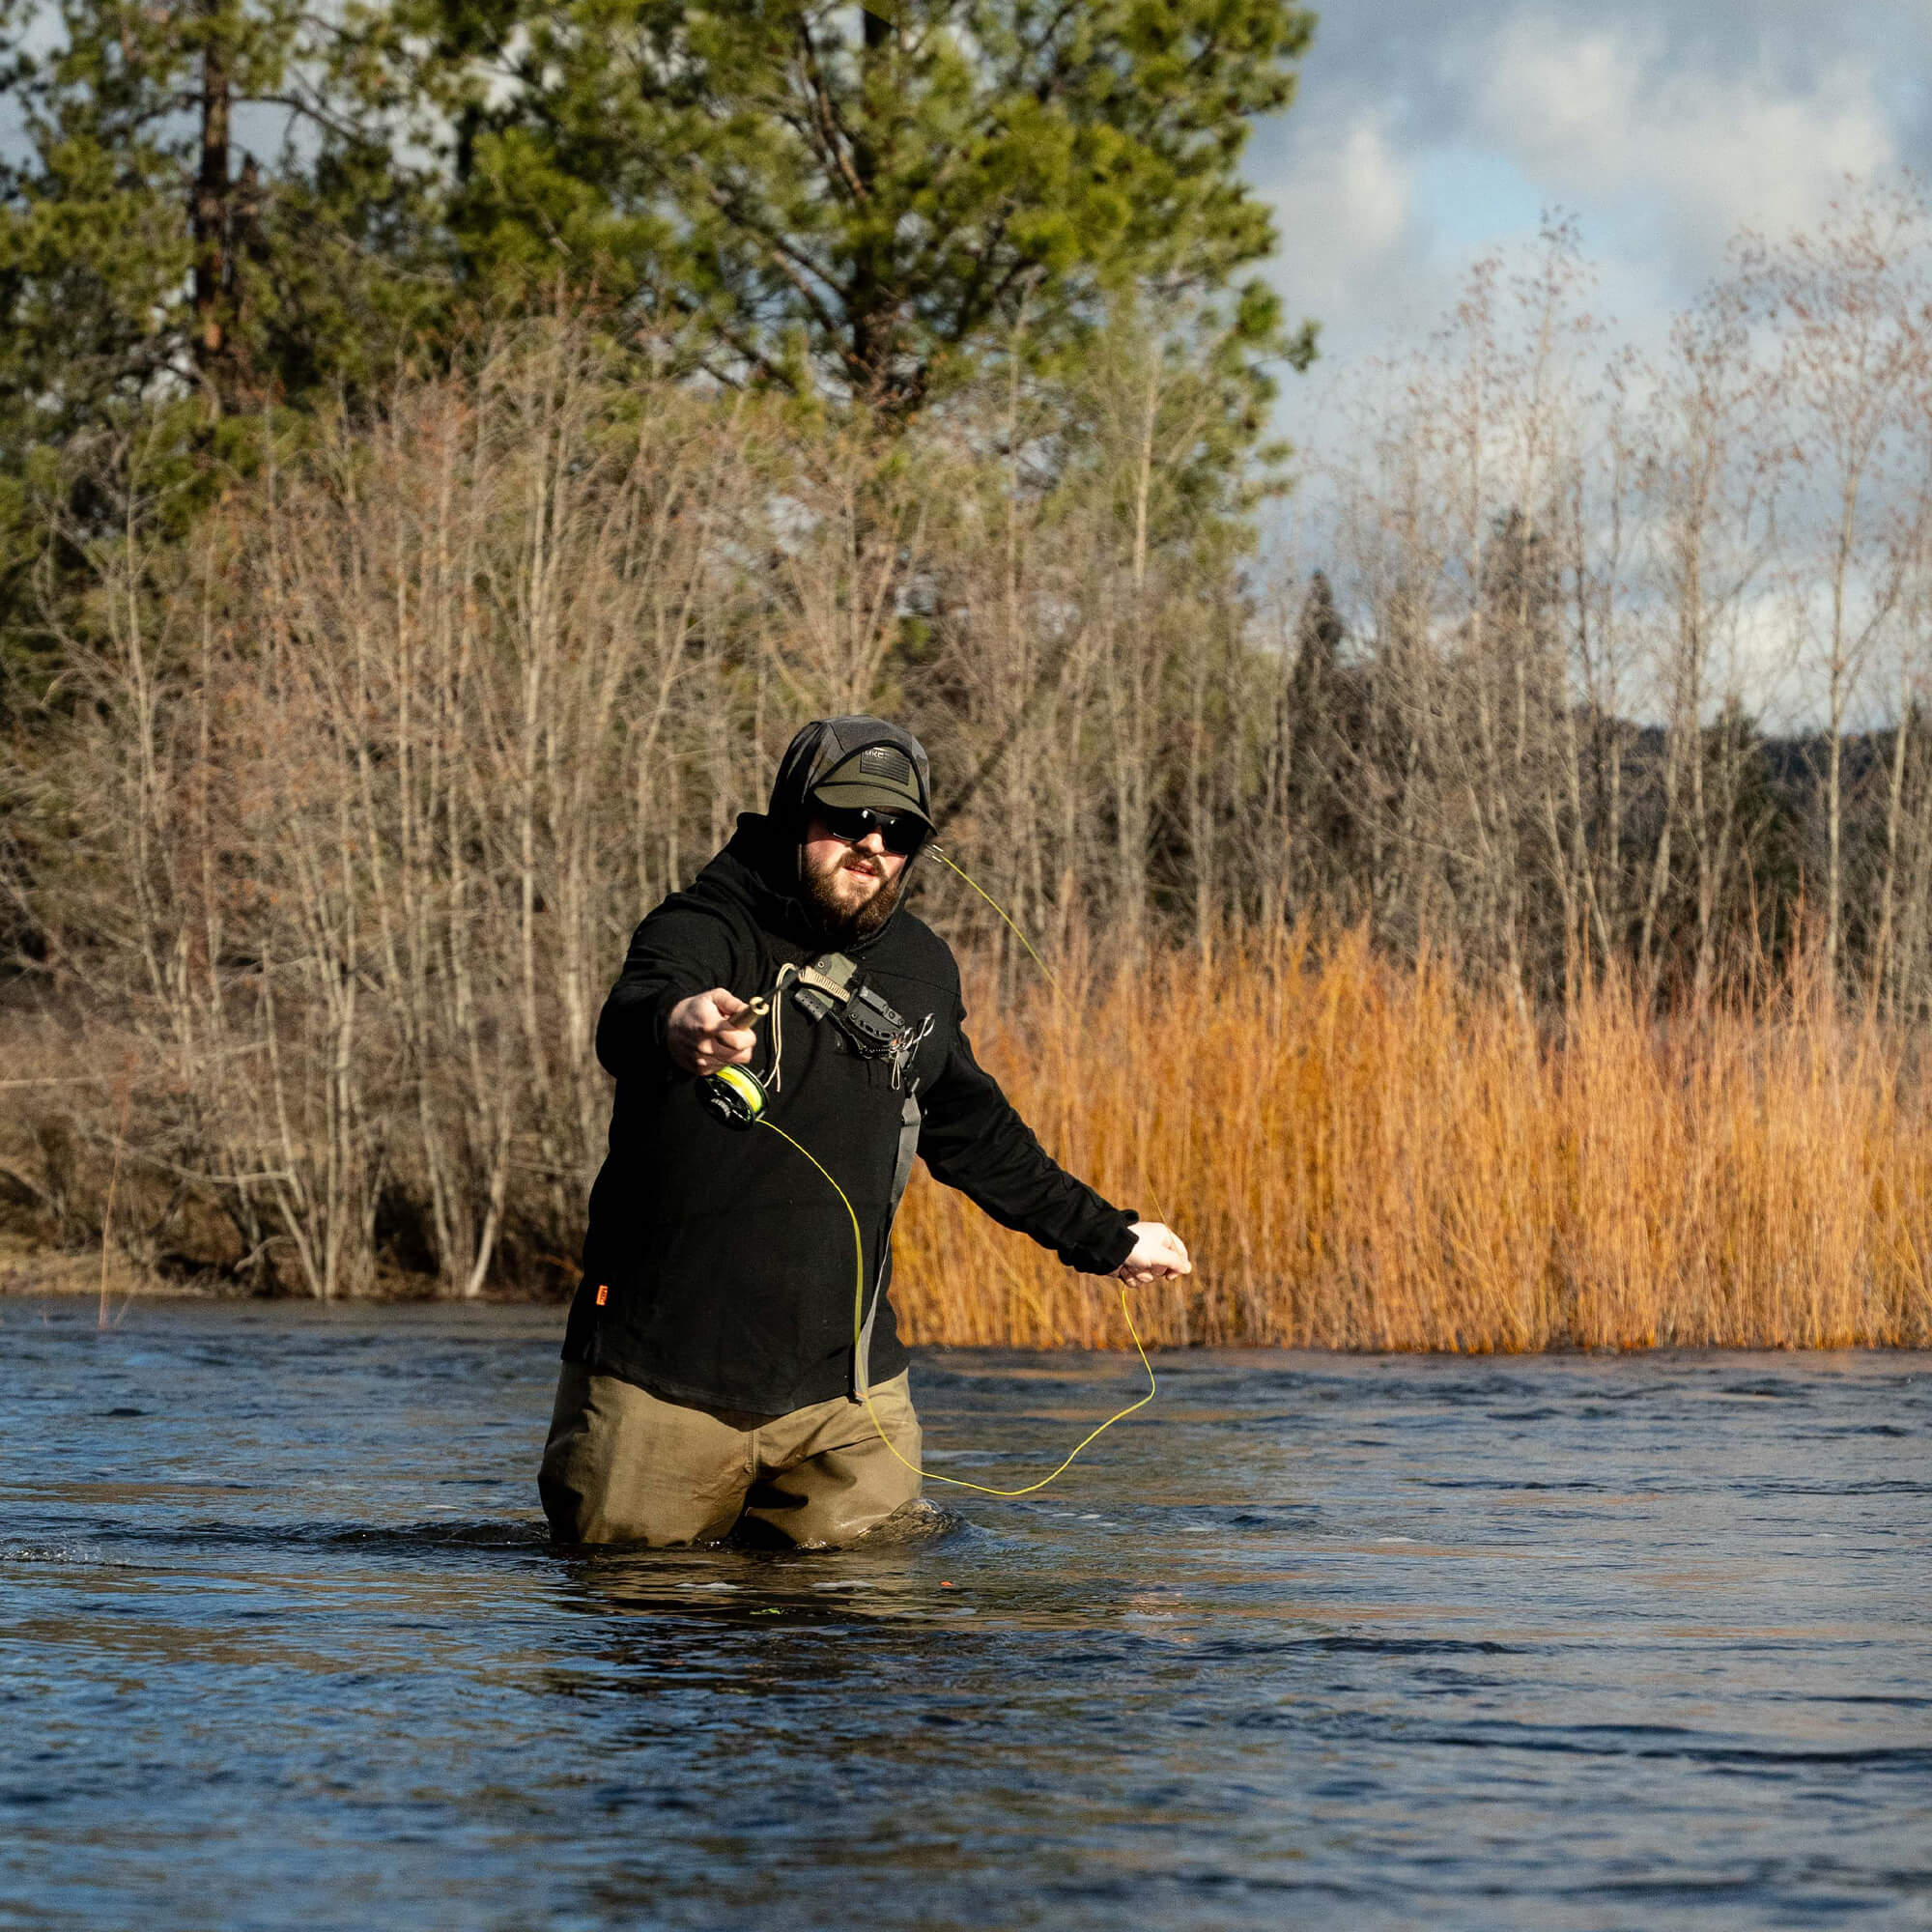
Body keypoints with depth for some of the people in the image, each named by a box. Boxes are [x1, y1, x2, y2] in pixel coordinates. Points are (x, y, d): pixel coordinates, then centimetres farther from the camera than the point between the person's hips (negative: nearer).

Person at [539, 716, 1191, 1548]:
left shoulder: (921, 969, 9)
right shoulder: (707, 930, -11)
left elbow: (974, 1130, 26)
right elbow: (628, 1017, -34)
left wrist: (1104, 1237, 32)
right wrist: (677, 1027, -59)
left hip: (844, 1386, 4)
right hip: (665, 1377, -4)